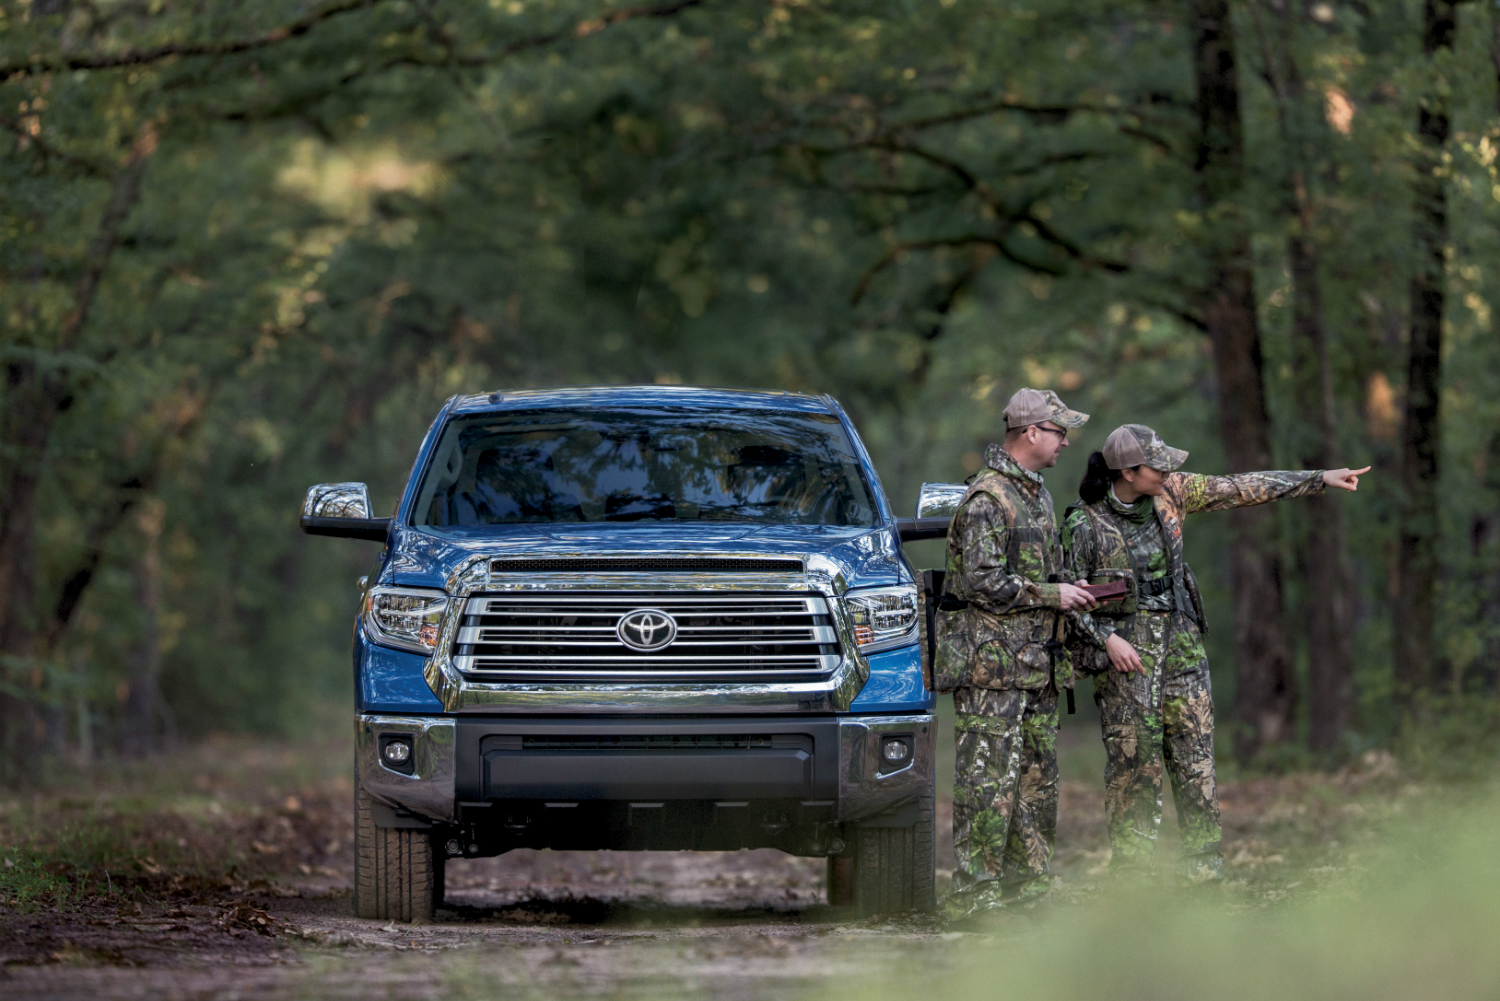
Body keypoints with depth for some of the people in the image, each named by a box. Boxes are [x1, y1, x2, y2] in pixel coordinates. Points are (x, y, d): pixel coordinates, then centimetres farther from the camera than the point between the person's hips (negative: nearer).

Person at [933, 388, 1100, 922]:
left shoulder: (1037, 493, 17)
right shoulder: (987, 498, -13)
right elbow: (982, 582, -21)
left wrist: (1069, 595, 11)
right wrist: (1052, 594, -14)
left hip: (1034, 665, 10)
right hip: (990, 664, -10)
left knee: (1037, 778, 10)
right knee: (988, 781, -9)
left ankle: (1025, 888, 16)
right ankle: (973, 896, -8)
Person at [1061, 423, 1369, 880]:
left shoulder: (1170, 492, 1)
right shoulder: (1084, 524, -11)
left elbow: (1242, 489, 4)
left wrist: (1320, 479, 4)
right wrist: (1107, 639, -17)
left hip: (1179, 639, 5)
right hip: (1123, 649, -5)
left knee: (1194, 754, 2)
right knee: (1133, 759, -4)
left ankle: (1204, 867, 6)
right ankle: (1131, 870, 3)